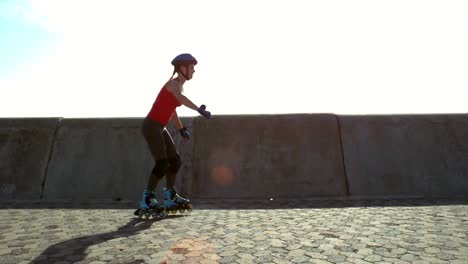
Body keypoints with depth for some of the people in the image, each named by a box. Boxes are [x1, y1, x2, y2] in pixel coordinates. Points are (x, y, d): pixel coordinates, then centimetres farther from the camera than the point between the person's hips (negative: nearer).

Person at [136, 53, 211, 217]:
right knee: (162, 163, -12)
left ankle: (170, 198, 16)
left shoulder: (179, 85, 14)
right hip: (152, 126, -9)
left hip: (160, 128, 9)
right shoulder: (174, 83, -13)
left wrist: (181, 129, 16)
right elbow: (181, 98, -39)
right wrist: (199, 109, -48)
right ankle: (147, 200, 0)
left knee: (175, 160, 8)